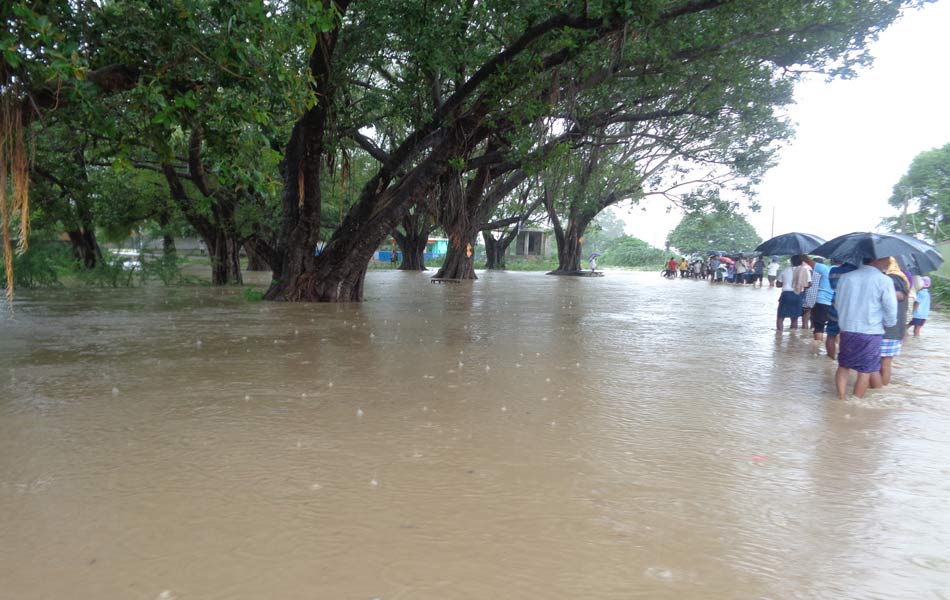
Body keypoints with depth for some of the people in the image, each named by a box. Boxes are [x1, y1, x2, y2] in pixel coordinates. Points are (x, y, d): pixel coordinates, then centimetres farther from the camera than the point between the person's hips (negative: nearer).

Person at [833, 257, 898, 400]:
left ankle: (840, 398, 14)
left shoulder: (845, 277, 1)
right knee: (865, 371, 8)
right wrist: (888, 324, 10)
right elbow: (891, 310, -8)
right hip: (871, 333, -3)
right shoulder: (884, 281, -11)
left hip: (847, 330, 4)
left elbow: (838, 303, 9)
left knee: (843, 365, 17)